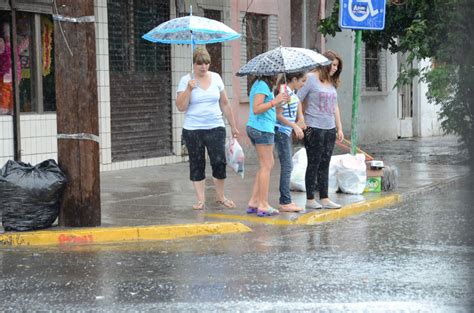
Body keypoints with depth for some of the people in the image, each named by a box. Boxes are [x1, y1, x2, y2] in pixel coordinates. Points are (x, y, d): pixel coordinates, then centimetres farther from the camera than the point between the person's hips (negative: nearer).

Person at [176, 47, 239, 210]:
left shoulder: (216, 78, 7)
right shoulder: (186, 80, -1)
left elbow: (225, 104, 13)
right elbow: (181, 107, -6)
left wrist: (233, 126, 13)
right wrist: (189, 89, -18)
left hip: (215, 128, 1)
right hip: (193, 130, -1)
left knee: (219, 162, -6)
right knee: (197, 165, 3)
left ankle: (220, 196, 11)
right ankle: (201, 200, 11)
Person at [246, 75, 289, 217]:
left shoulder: (259, 84, 16)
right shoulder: (263, 85, -14)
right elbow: (256, 109, -21)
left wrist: (279, 101, 12)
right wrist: (274, 101, -25)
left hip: (255, 128, 10)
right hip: (263, 129, -10)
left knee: (268, 164, 16)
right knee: (266, 166, -4)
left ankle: (253, 202, 16)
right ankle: (263, 206, -2)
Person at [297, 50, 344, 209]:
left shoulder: (332, 82, 15)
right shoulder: (311, 79, -7)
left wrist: (339, 128, 18)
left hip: (330, 129, 7)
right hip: (314, 129, -7)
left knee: (325, 165, 8)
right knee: (314, 164, -1)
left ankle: (324, 199, 12)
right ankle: (310, 199, 5)